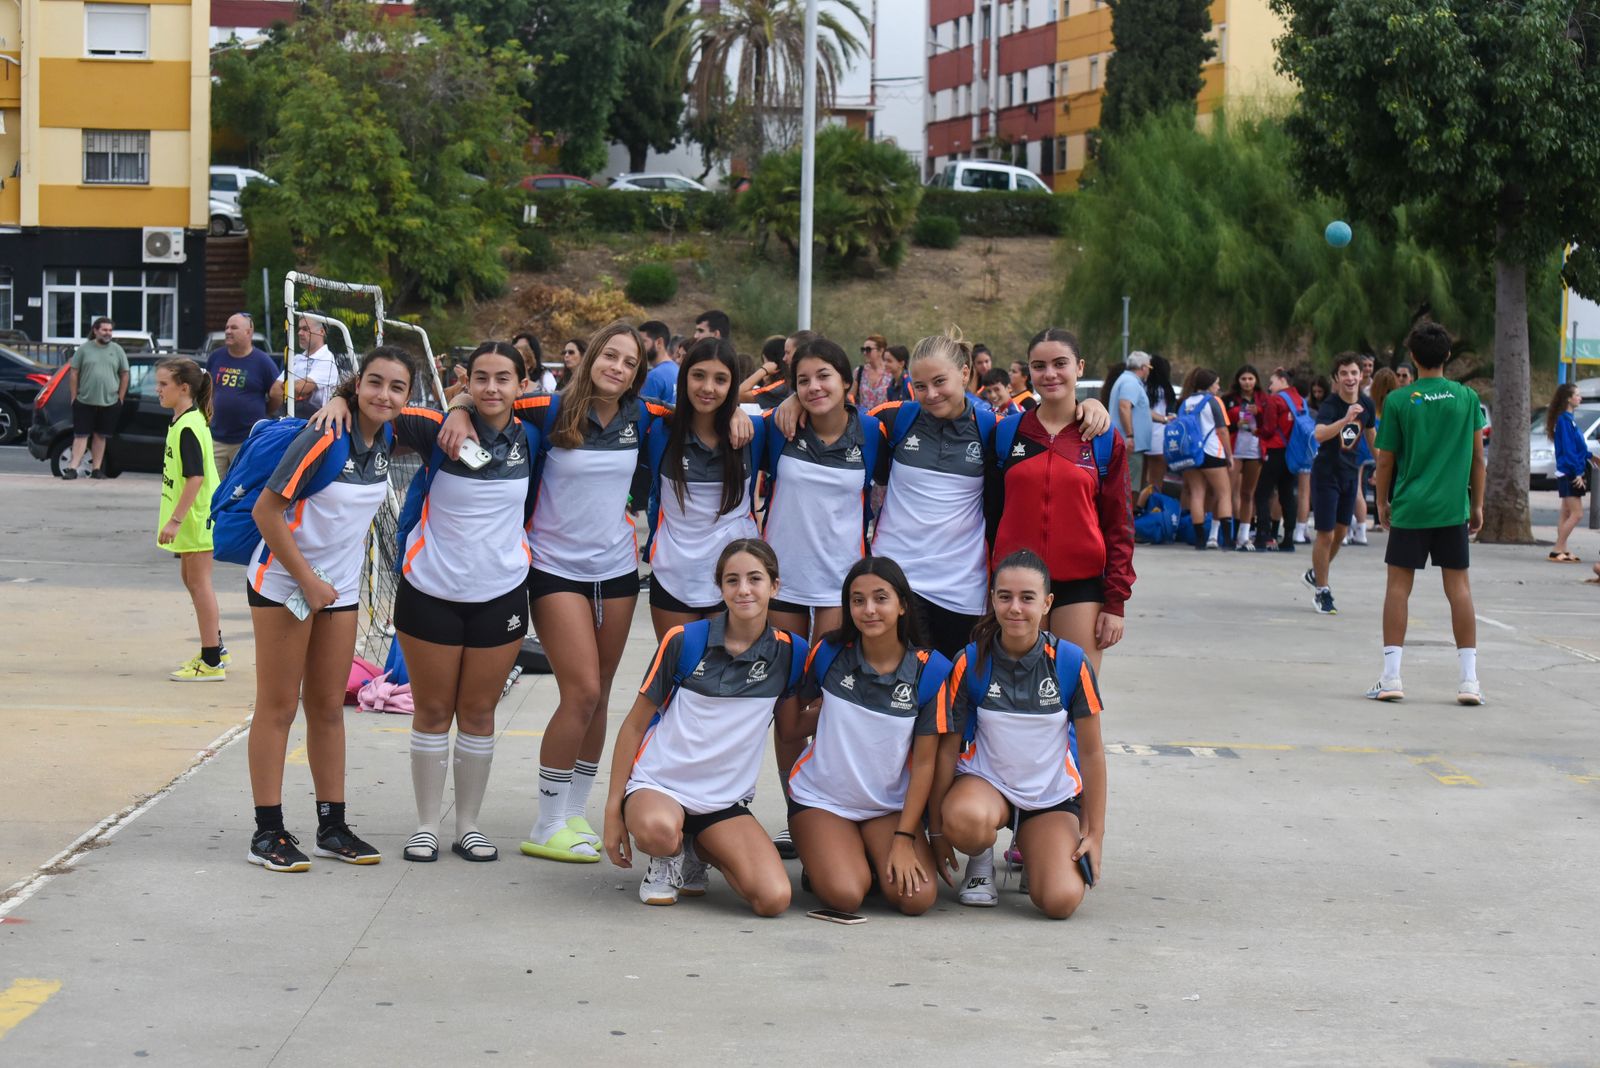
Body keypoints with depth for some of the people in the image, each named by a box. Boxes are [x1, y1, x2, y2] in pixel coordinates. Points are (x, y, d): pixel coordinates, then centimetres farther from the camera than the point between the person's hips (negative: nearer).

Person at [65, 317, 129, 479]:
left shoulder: (117, 350, 5)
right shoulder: (84, 349, 1)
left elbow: (124, 375, 9)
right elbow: (74, 373, 3)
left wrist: (120, 398, 5)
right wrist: (74, 397, 0)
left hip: (109, 403, 1)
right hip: (84, 402, -1)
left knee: (100, 436, 8)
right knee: (81, 435, -3)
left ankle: (97, 469, 13)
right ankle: (73, 468, -5)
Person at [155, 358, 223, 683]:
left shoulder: (188, 427, -20)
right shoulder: (182, 421, 11)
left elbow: (195, 477, -26)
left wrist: (175, 520, -26)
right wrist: (175, 519, 22)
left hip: (197, 516, -10)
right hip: (192, 518, 10)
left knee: (199, 582, -4)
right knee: (192, 580, 20)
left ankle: (211, 663, 1)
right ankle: (215, 648, 31)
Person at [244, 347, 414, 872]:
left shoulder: (384, 438, -1)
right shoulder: (325, 438, -21)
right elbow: (266, 511, -21)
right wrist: (307, 580, -18)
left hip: (340, 588, 7)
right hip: (284, 584, -7)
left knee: (328, 707, 11)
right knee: (278, 707, -1)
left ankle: (333, 828, 18)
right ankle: (267, 833, 4)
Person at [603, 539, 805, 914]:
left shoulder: (789, 653, -2)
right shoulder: (684, 641, -7)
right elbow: (635, 725, -1)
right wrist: (613, 807, -3)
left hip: (726, 800, 3)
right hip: (657, 784, -3)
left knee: (773, 899, -21)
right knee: (657, 830, -40)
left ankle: (698, 852, 10)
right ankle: (665, 859, 0)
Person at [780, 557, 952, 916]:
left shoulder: (930, 671, -11)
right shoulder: (828, 654, -8)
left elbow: (925, 762, -9)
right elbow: (790, 728, 3)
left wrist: (904, 839, -12)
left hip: (891, 805, 1)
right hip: (821, 800, -1)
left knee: (916, 897, -21)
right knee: (845, 895, -25)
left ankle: (870, 858, 11)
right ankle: (822, 860, 11)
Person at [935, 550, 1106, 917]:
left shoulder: (1071, 663, -12)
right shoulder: (970, 662, -11)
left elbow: (1091, 752, -4)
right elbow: (948, 747, -5)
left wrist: (1094, 832, -3)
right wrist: (937, 827, -5)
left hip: (1053, 796, 1)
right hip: (985, 780, 0)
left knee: (1061, 901, -23)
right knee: (965, 819, -39)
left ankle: (1031, 854, 14)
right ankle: (980, 860, 0)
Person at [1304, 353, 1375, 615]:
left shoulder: (1366, 403, -2)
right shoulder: (1330, 405, -21)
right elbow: (1319, 434, -41)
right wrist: (1346, 420, -54)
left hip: (1350, 473, 6)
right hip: (1326, 473, -6)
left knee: (1341, 531, 17)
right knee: (1326, 534, -3)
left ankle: (1315, 574, 40)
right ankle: (1321, 591, 12)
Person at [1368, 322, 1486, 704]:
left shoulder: (1399, 401, -4)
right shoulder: (1467, 398, 1)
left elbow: (1385, 461, 0)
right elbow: (1477, 457, 5)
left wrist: (1382, 502, 14)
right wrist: (1477, 505, 14)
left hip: (1409, 507, -2)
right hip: (1453, 508, 2)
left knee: (1398, 586, 4)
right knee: (1458, 586, 5)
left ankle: (1391, 677, 1)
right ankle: (1469, 680, 3)